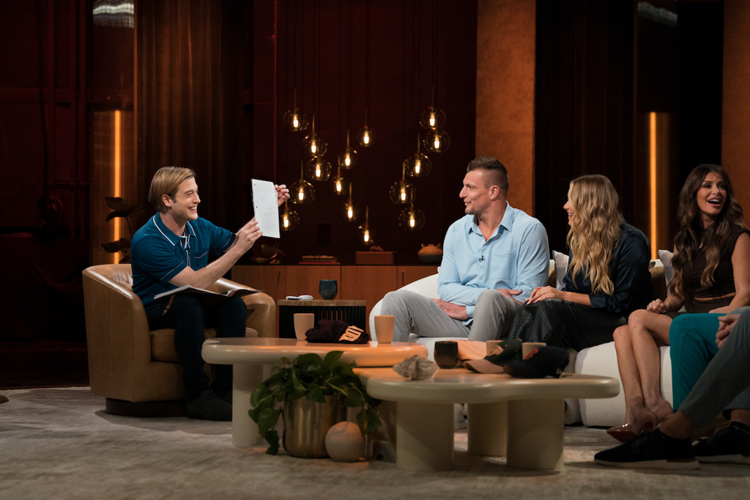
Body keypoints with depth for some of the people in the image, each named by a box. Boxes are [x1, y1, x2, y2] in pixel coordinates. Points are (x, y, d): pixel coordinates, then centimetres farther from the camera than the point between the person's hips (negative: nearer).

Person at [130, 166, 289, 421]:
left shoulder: (199, 227, 1)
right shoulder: (146, 241, -23)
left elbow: (236, 242, 18)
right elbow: (195, 281, -29)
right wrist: (238, 250, -33)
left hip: (190, 306, 7)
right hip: (155, 312, -6)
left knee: (234, 304, -21)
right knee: (187, 304, -37)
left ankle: (225, 389, -22)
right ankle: (198, 395, -35)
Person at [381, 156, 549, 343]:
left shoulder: (529, 229, -2)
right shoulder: (457, 231, 15)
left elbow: (527, 294, -9)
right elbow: (445, 288, 8)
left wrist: (467, 310, -8)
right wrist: (484, 294, -13)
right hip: (461, 324, 5)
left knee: (490, 299, -39)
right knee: (396, 299, -13)